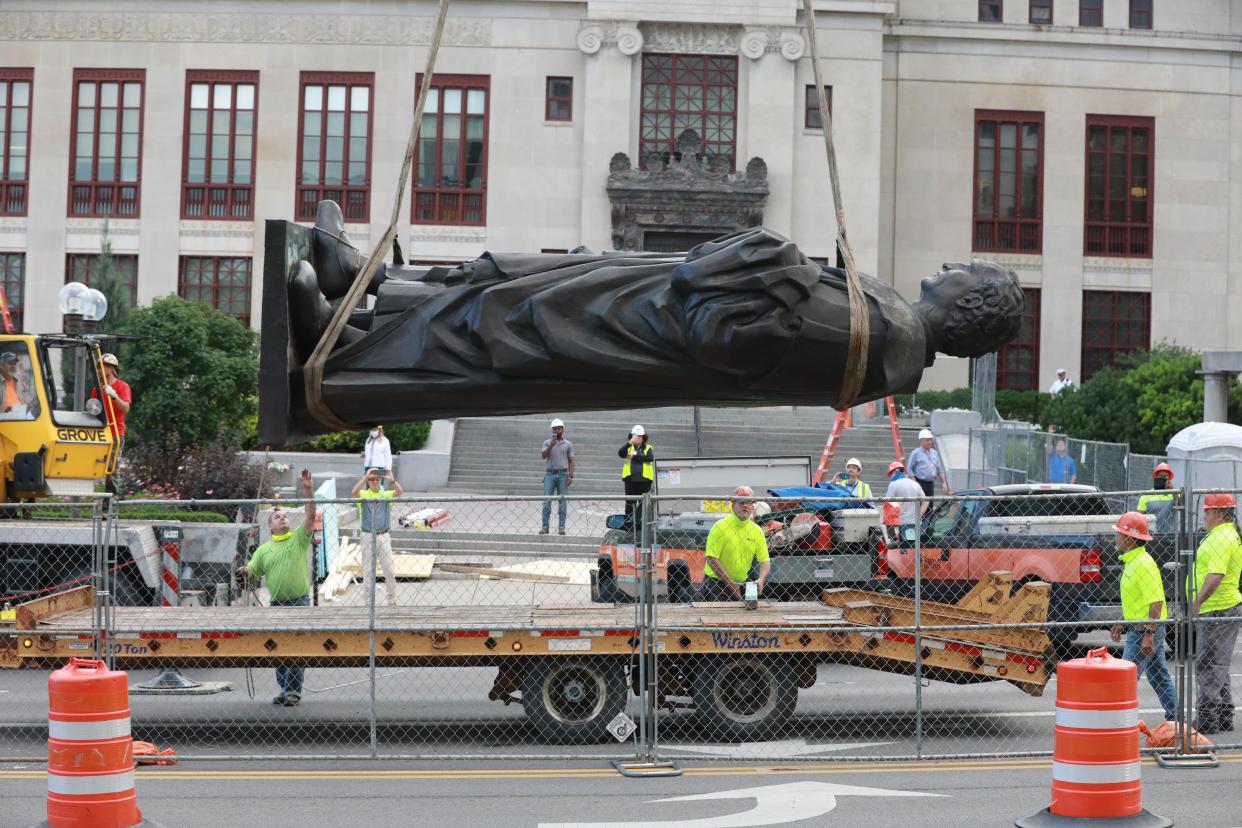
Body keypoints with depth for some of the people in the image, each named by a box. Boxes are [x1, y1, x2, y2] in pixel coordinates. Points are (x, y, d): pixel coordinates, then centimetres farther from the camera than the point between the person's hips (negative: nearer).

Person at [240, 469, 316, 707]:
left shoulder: (299, 538, 5)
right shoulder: (264, 549, 13)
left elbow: (310, 514, -7)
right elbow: (252, 571, 8)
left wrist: (307, 488, -19)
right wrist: (244, 572, -16)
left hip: (299, 601, -3)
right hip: (276, 604, 4)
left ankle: (294, 691, 0)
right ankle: (284, 689, 17)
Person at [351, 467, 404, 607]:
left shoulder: (386, 494, 6)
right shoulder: (363, 495, 2)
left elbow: (400, 492, -14)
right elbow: (354, 492, -21)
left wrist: (392, 480, -32)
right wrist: (365, 477, -30)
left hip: (384, 536, 1)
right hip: (368, 536, -1)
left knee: (390, 571, 1)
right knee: (368, 571, 5)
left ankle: (392, 601, 11)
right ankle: (369, 600, 13)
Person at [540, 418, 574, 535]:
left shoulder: (568, 444, 8)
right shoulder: (547, 442, 8)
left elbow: (571, 461, 7)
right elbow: (544, 455, -7)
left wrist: (570, 476, -3)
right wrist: (551, 445, -22)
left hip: (563, 474, 0)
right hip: (550, 474, 0)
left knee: (562, 501, -1)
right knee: (547, 500, -4)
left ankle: (562, 527, 2)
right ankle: (545, 526, -3)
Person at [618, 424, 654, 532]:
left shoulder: (647, 448, 8)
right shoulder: (629, 447, 9)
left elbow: (650, 458, -12)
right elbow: (620, 453, -11)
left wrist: (634, 456, -14)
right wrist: (629, 443, -23)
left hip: (644, 479, 0)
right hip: (630, 479, 1)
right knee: (630, 503, 4)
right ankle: (628, 523, 8)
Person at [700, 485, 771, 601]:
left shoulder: (756, 531, 4)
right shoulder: (720, 527, -11)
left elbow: (765, 561, 2)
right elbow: (711, 558, -17)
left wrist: (761, 580, -19)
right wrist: (730, 583, -19)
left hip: (741, 585, 5)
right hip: (716, 583, -5)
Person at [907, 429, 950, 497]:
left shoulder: (934, 453, 15)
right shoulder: (916, 453, -3)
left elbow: (940, 469, 19)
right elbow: (910, 469, -6)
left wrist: (944, 483, 10)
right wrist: (915, 484, -13)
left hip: (931, 483, 6)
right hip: (920, 483, -6)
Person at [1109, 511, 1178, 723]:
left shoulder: (1143, 564, -20)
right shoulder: (1131, 561, 12)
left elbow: (1156, 602, -25)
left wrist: (1148, 635, -27)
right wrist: (1121, 622, 26)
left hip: (1145, 630, -10)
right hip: (1142, 629, 10)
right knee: (1159, 676, 14)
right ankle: (1175, 719, 19)